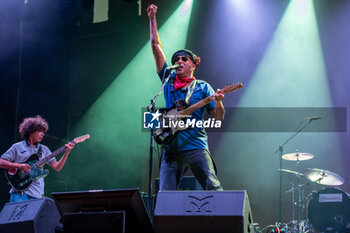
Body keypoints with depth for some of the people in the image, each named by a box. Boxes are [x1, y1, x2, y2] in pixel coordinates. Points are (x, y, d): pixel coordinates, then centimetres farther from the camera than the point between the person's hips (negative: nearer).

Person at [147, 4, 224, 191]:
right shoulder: (169, 80, 17)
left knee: (213, 188, -9)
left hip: (196, 146, -2)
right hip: (171, 146, 2)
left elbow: (218, 117, 6)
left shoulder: (203, 87, 11)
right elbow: (156, 46, 15)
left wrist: (218, 101, -15)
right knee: (165, 194, -6)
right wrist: (152, 18, 12)